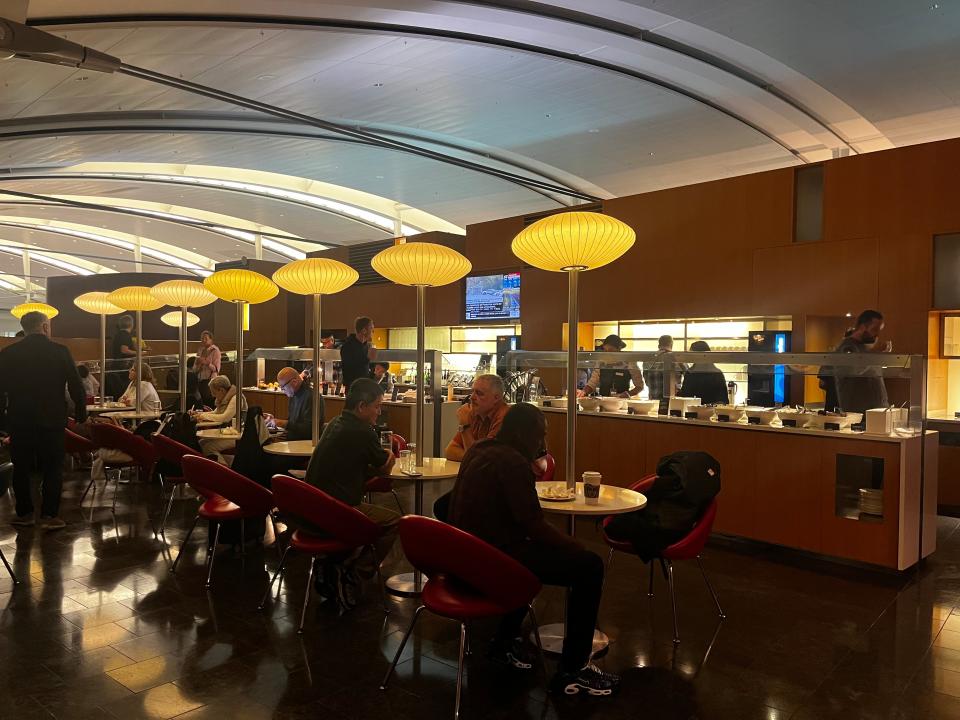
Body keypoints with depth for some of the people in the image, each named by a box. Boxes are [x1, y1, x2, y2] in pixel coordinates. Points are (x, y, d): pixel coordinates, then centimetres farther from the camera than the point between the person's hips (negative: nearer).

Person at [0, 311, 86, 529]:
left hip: (19, 421, 2)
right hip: (52, 420, -2)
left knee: (21, 469, 13)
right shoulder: (59, 351, -6)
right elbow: (76, 386, -5)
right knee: (52, 469, 5)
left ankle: (24, 513, 19)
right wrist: (81, 413, 6)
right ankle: (49, 515, 3)